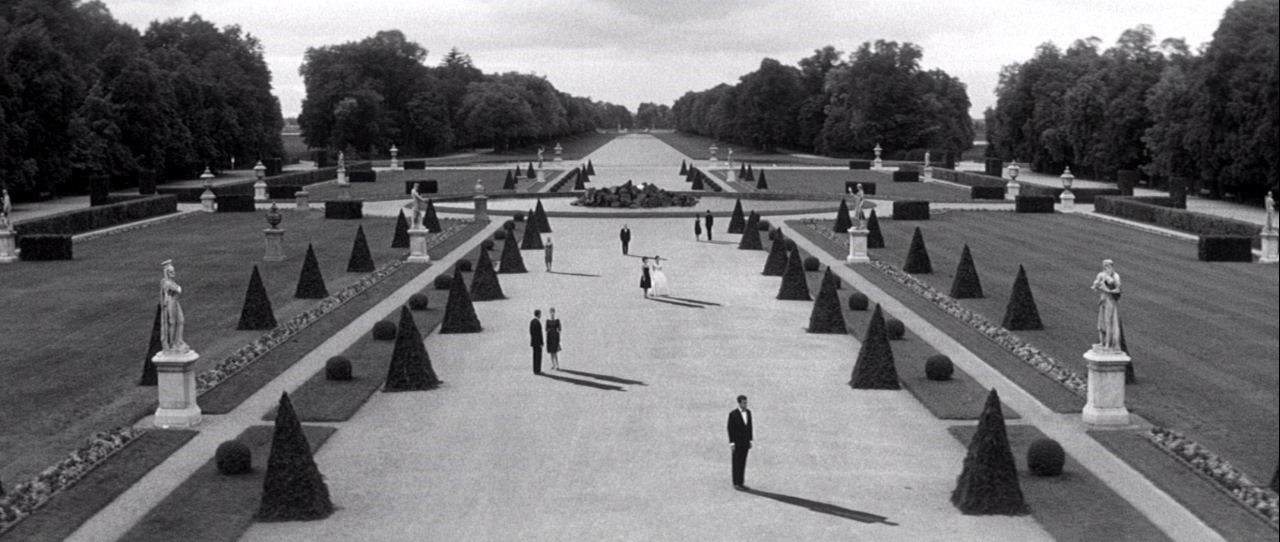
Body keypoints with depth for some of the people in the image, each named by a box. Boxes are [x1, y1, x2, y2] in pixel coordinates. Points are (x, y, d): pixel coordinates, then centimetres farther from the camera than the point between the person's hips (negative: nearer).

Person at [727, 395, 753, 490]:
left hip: (745, 442, 5)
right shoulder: (733, 414, -13)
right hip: (737, 442, -5)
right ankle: (736, 484, 4)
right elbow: (730, 429, -12)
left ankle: (741, 482, 13)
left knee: (742, 463, 8)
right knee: (736, 463, -1)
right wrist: (731, 443, -14)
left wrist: (750, 440, 9)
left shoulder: (748, 412, 4)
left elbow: (750, 426, 11)